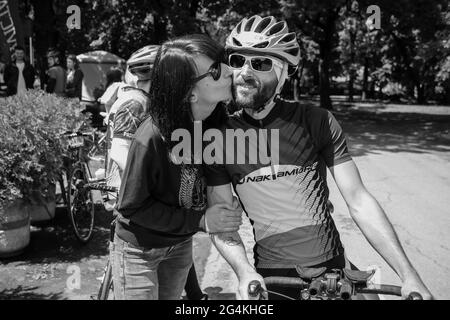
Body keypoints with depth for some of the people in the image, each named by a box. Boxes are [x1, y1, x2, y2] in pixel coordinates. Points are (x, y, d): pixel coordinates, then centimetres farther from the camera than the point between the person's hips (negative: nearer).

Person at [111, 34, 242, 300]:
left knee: (171, 296, 25)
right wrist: (200, 220, -26)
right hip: (140, 251, -5)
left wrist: (223, 215, -18)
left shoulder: (216, 122, -17)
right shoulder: (152, 138, -32)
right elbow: (132, 207, -22)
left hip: (181, 245, 6)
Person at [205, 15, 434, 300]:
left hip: (332, 265, 0)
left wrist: (409, 276, -14)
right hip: (271, 276, 1)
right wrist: (245, 272, -21)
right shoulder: (220, 138, -6)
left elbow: (359, 201, -9)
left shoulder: (317, 122, -9)